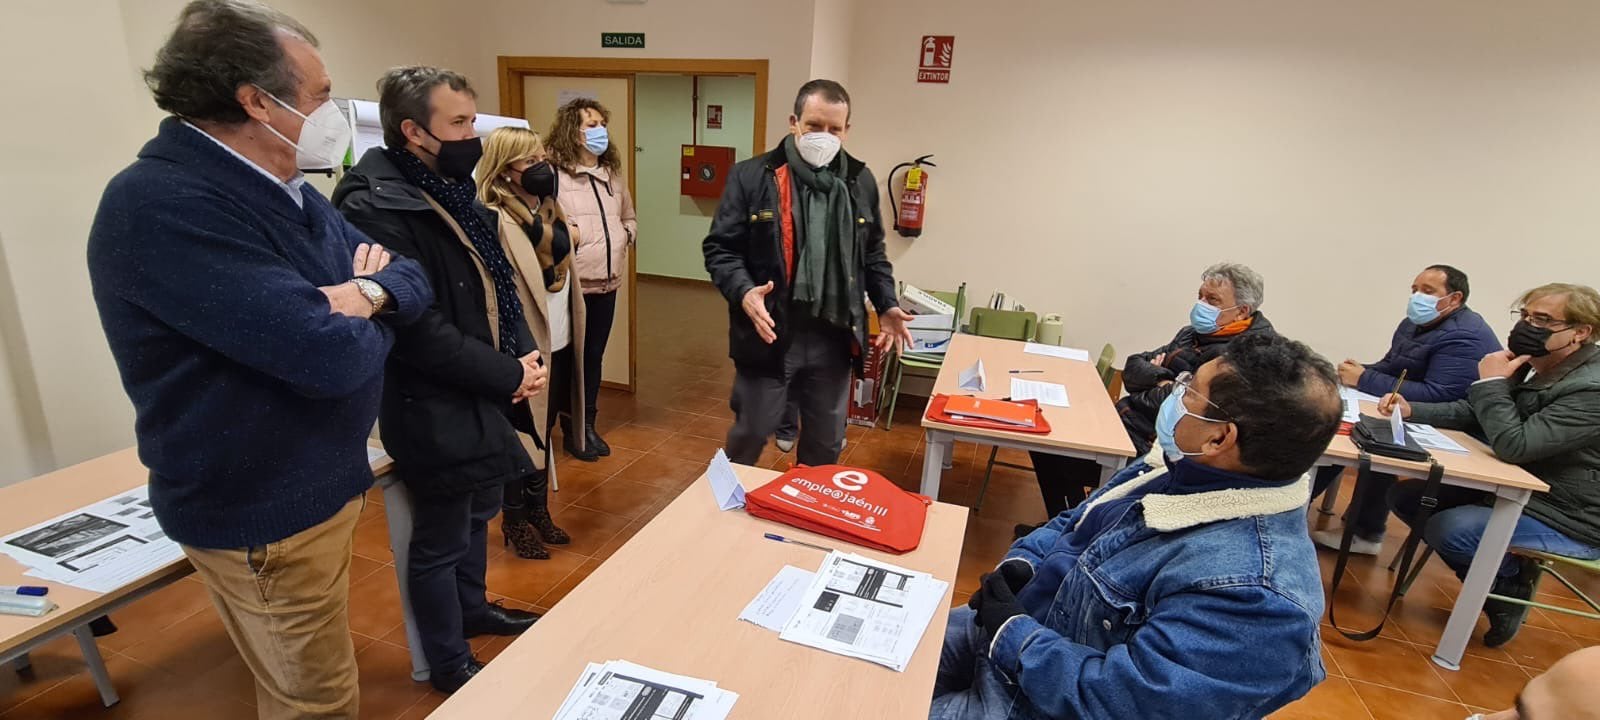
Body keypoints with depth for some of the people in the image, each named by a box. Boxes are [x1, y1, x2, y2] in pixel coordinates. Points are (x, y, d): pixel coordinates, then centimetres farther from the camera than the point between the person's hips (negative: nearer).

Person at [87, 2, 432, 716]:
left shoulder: (284, 189, 4)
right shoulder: (160, 206, -25)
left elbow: (415, 276, 4)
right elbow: (331, 355, -34)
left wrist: (372, 290, -19)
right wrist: (362, 320, -11)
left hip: (316, 485, 8)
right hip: (262, 512, -8)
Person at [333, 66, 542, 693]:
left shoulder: (453, 192, 7)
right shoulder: (375, 209, -21)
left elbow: (497, 282, 11)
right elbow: (418, 330, -26)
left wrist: (524, 351, -4)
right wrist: (508, 374, -18)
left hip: (481, 394, 9)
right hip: (434, 408, -8)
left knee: (478, 513, 25)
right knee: (442, 540, 10)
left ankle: (472, 609, 49)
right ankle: (449, 664, 32)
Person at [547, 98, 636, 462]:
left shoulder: (614, 175, 12)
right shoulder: (553, 176, -13)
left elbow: (630, 219, 22)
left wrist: (626, 235, 3)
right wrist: (567, 234, -18)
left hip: (607, 285, 6)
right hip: (572, 286, -6)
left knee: (594, 357, 15)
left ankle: (588, 425, 31)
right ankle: (572, 431, 24)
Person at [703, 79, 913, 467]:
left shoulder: (861, 182, 7)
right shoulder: (751, 176, -5)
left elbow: (873, 254, 16)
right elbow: (720, 247, -5)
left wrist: (887, 305, 3)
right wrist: (743, 292, -23)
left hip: (834, 340, 4)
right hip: (769, 335, -3)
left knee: (826, 442, 17)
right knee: (750, 433, 12)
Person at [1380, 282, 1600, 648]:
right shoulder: (1532, 364, 2)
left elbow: (1514, 446, -31)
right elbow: (1469, 413, 8)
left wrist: (1491, 382, -24)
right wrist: (1411, 410, -10)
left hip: (1569, 520, -8)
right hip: (1517, 491, 9)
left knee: (1447, 530, -28)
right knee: (1405, 496, 0)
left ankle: (1510, 587, 4)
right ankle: (1502, 568, 10)